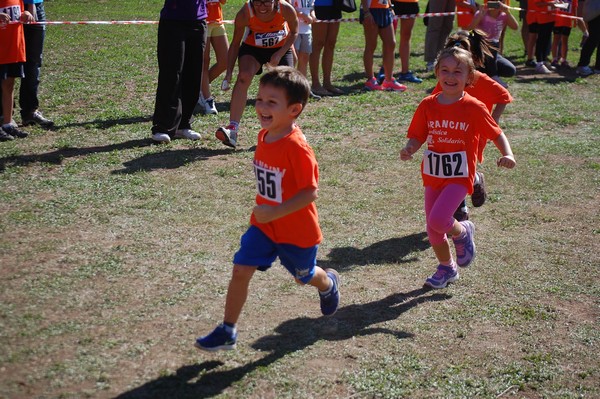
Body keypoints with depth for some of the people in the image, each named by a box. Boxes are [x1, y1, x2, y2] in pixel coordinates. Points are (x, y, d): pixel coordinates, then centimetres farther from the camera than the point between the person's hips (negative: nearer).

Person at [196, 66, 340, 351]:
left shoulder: (296, 147, -29)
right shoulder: (264, 136, -4)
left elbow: (310, 192, -28)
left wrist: (275, 212, -32)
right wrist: (262, 209, 14)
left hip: (297, 230, -6)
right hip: (263, 224, 6)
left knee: (304, 276, 19)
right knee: (241, 270, -6)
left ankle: (329, 283, 55)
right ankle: (227, 331, 5)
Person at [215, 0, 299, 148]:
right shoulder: (245, 13, -30)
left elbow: (294, 32, -9)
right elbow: (235, 43, -17)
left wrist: (279, 54, -20)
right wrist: (229, 72, -22)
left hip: (281, 48, 2)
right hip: (252, 47, -2)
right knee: (244, 77, -27)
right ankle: (232, 129, -33)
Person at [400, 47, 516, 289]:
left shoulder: (474, 108, -10)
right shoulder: (427, 106, -1)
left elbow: (497, 134, -3)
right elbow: (417, 137, 1)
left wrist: (507, 155, -21)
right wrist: (409, 150, -21)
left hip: (459, 177, -4)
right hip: (433, 176, 4)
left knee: (438, 219, -24)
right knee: (433, 231, 11)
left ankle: (462, 232, 11)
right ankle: (447, 268, 38)